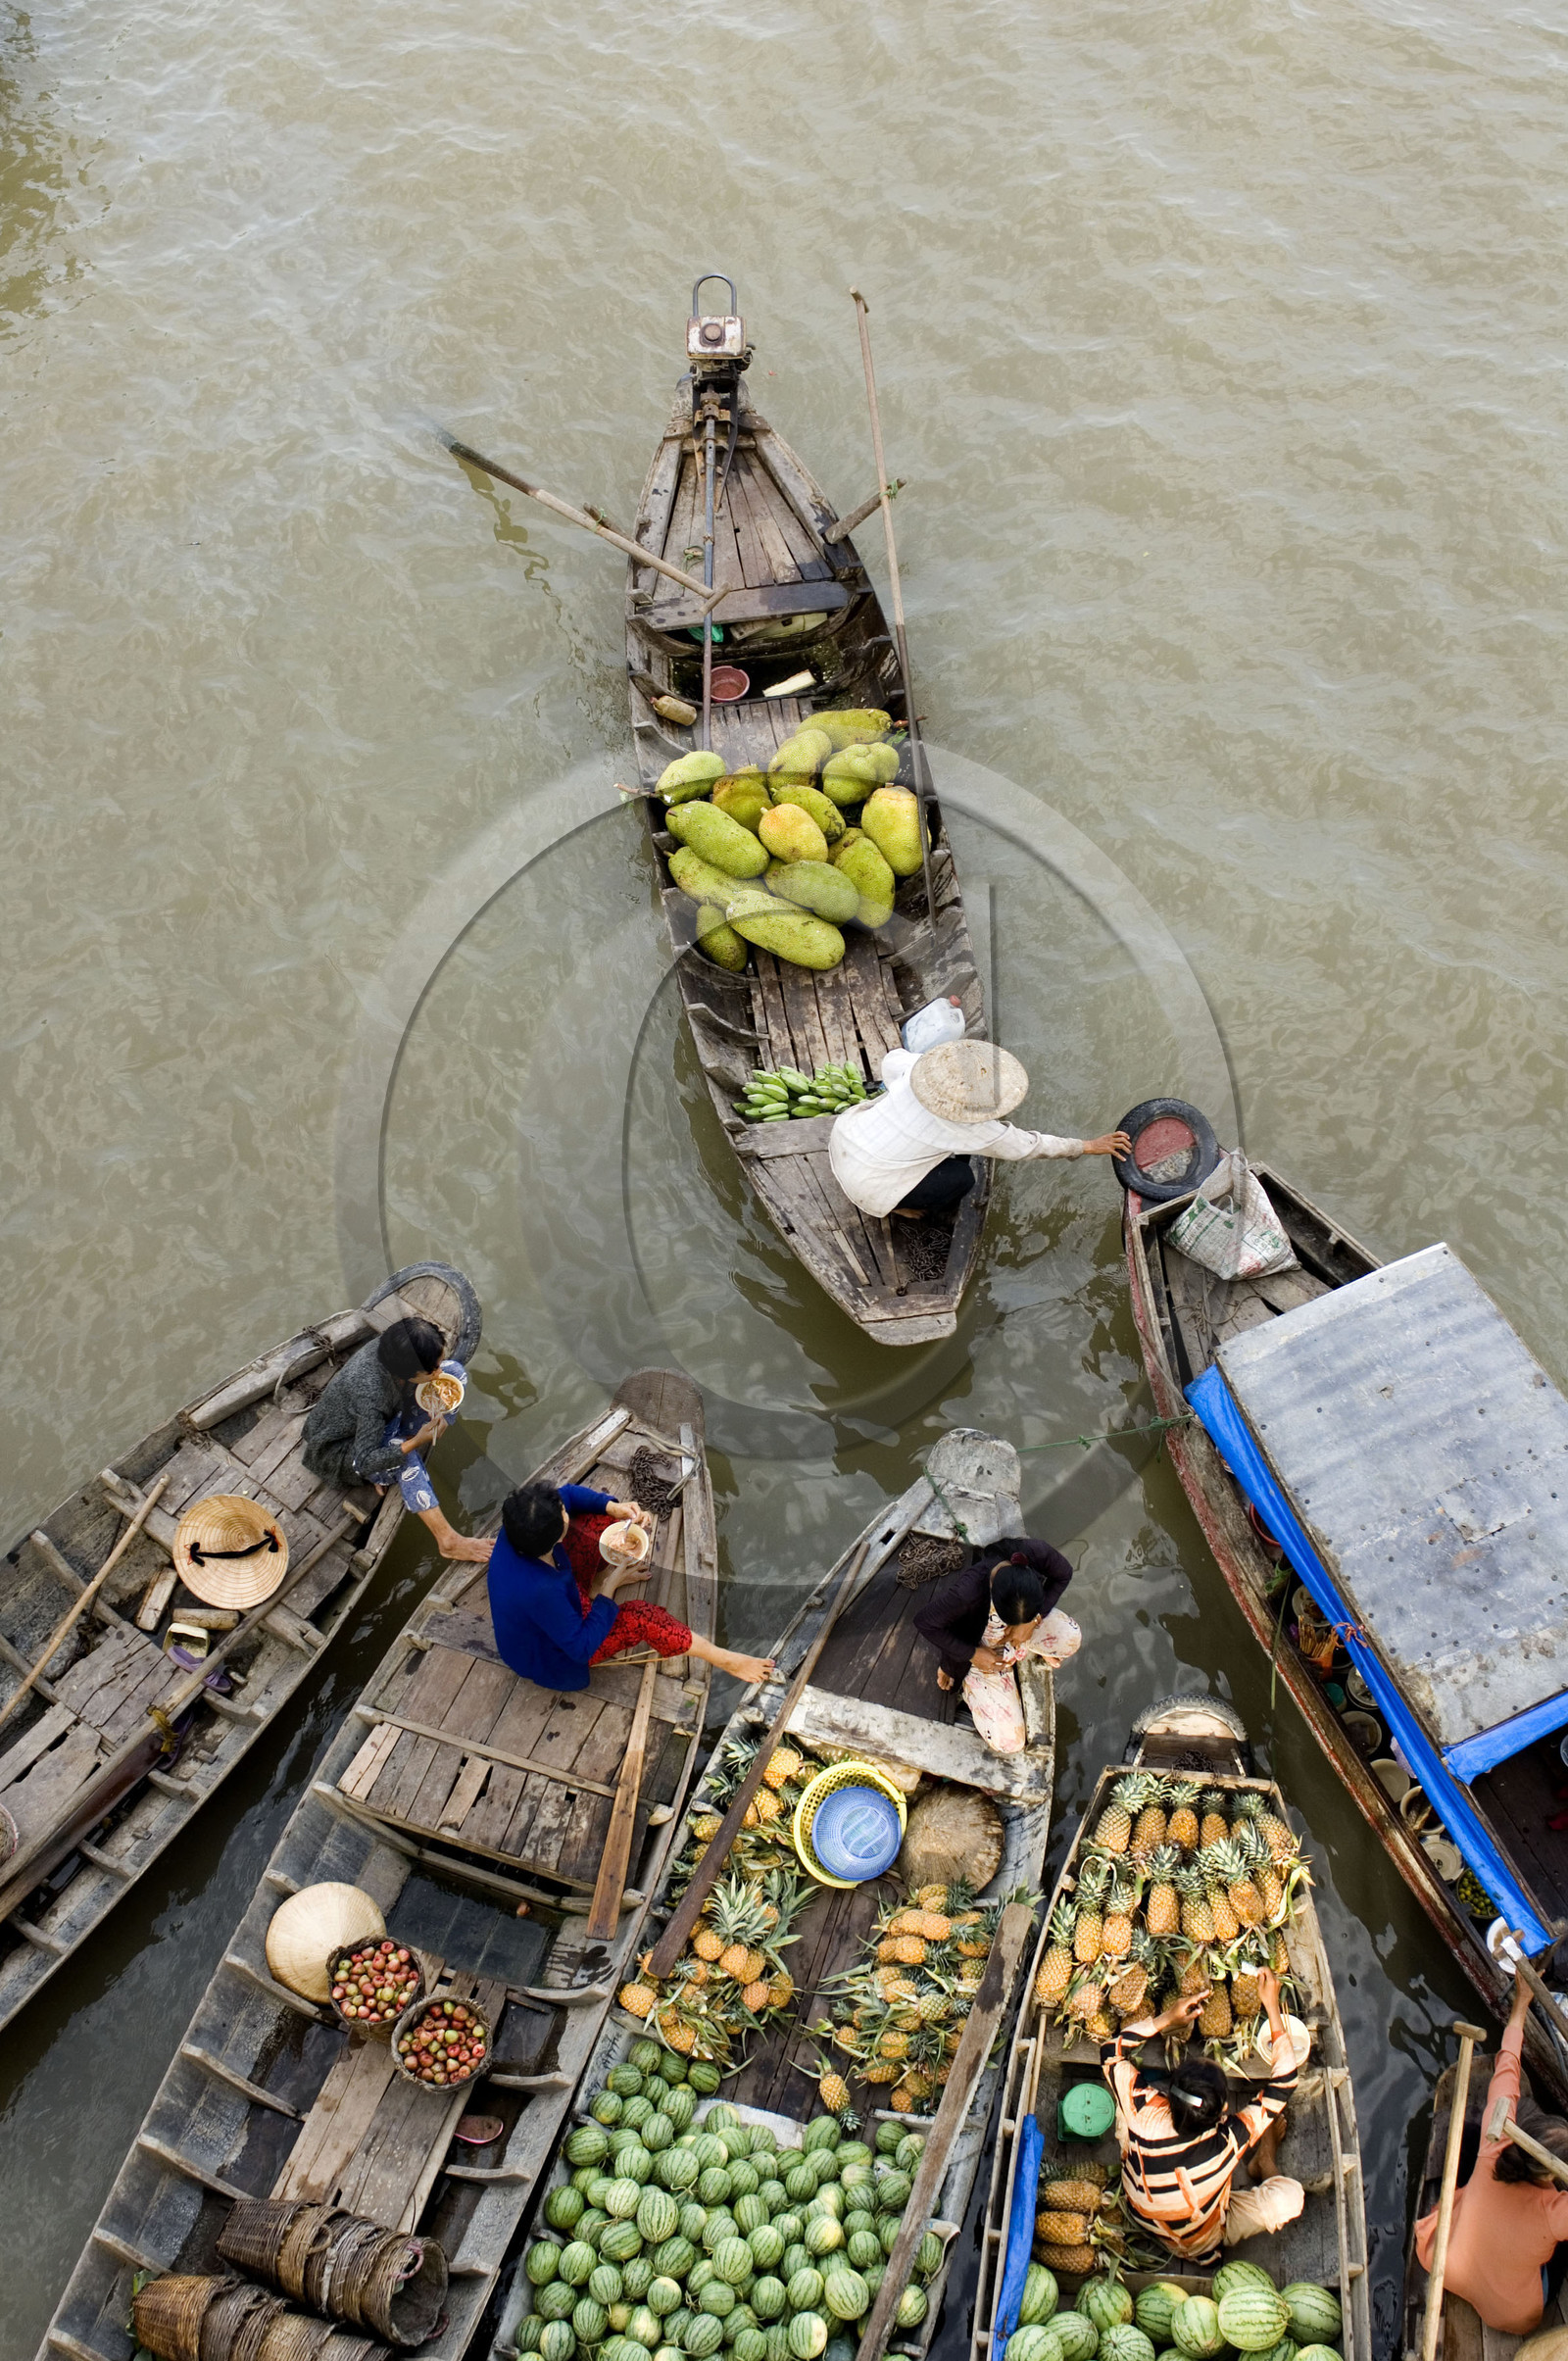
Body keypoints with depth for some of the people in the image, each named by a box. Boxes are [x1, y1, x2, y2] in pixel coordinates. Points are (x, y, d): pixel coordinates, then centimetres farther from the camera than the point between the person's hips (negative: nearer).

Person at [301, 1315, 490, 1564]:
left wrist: (435, 1411, -19)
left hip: (385, 1419, 8)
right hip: (342, 1446, -8)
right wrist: (414, 1443, -43)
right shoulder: (370, 1394, -42)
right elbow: (363, 1464, -36)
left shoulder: (394, 1348, -24)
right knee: (405, 1458, -39)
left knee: (455, 1371, -6)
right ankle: (448, 1541, -30)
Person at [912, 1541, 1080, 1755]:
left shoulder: (1037, 1553, -35)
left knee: (1069, 1637, -27)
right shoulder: (967, 1592, -43)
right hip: (981, 1648, -4)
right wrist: (972, 1654, -21)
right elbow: (924, 1622, -27)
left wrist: (1034, 1620, -22)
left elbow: (1063, 1574, -12)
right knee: (1008, 1743, -10)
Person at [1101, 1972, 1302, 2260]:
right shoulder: (1227, 2141, -40)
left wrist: (1165, 2019, -21)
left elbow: (1110, 2051, -16)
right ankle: (1264, 2167, 26)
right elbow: (1284, 2081, -26)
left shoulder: (1143, 2113, -37)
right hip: (1201, 2244, -2)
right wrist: (1272, 2006, -24)